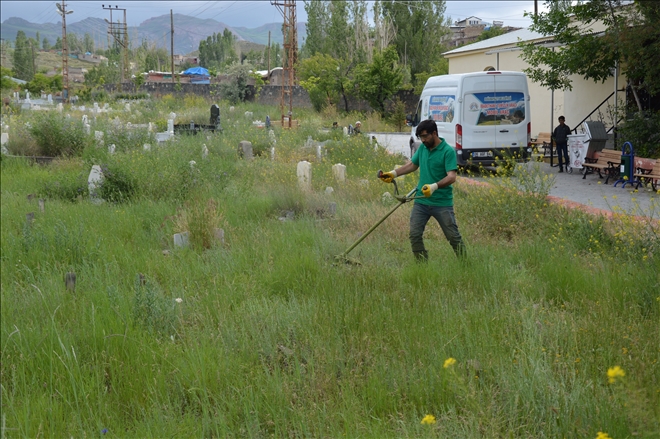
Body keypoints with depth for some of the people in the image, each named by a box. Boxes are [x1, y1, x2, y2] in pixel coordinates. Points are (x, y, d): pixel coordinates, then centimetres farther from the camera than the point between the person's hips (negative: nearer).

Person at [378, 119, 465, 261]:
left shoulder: (448, 151, -14)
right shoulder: (422, 148, 6)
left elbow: (452, 177, -23)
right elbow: (412, 164, 22)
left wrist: (434, 186, -38)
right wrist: (394, 173, 11)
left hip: (442, 203, -6)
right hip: (421, 201, 6)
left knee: (453, 237, 2)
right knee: (415, 235, 1)